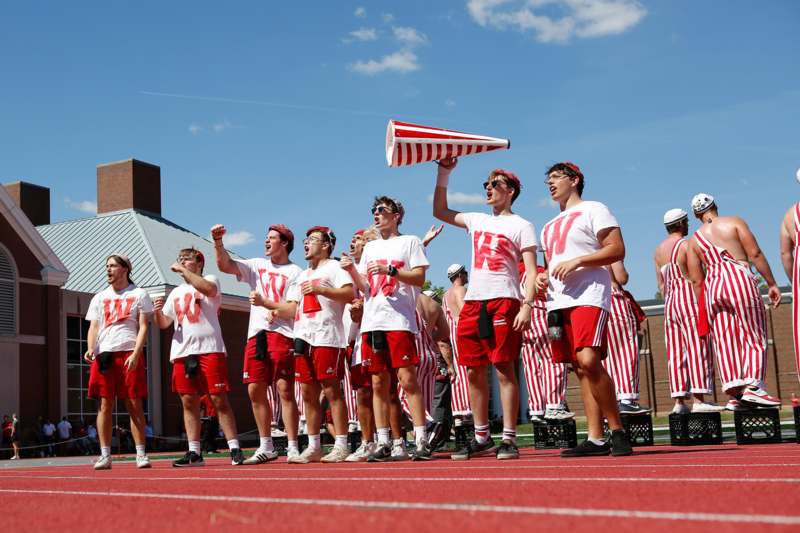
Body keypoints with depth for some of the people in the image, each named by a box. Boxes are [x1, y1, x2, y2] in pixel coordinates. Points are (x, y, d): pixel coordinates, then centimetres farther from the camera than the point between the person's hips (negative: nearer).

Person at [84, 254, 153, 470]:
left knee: (134, 405, -3)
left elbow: (143, 327, 0)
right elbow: (93, 327, 13)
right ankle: (105, 455, 4)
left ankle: (141, 454, 0)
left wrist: (135, 354, -12)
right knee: (105, 405, 0)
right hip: (104, 354, 3)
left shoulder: (139, 295, 7)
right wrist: (90, 349, -7)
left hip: (130, 354, -3)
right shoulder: (99, 298, 18)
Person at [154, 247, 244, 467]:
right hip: (182, 352, 6)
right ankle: (194, 452, 9)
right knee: (189, 402, 4)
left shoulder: (210, 280, 6)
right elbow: (163, 324, 20)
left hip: (210, 350, -6)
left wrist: (183, 270, -11)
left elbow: (208, 289, -20)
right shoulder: (175, 292, 23)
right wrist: (158, 311, -3)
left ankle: (234, 448, -5)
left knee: (219, 400, -7)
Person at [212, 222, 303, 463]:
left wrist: (265, 302, -14)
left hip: (282, 335, -5)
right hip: (256, 334, 6)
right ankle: (266, 447, 14)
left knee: (285, 389, -9)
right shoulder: (257, 266, 20)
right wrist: (218, 242, -2)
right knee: (255, 391, 5)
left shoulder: (295, 272, 4)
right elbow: (225, 265, 10)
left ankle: (293, 447, -4)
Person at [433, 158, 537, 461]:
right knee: (474, 371, 6)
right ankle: (481, 438, 15)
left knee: (504, 369, -7)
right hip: (473, 301, 6)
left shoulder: (521, 226, 3)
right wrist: (444, 172, 22)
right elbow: (440, 212, 29)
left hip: (503, 300, -6)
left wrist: (527, 305, -17)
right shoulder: (477, 221, 20)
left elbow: (531, 272, -4)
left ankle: (509, 439, -3)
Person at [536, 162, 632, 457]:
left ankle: (618, 431, -13)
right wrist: (543, 277, 10)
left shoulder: (593, 209, 3)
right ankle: (596, 439, 3)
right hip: (558, 301, 8)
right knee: (580, 369, 3)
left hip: (588, 297, -8)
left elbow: (618, 250, -6)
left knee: (589, 360, -24)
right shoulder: (549, 227, 27)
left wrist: (577, 261, -16)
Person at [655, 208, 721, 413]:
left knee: (676, 354, 4)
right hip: (689, 299, -7)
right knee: (698, 349, -8)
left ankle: (679, 401, 2)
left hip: (670, 302, 7)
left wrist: (669, 301, 19)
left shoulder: (659, 249, 15)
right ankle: (699, 400, -13)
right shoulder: (685, 244, -6)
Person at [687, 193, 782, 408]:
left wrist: (704, 307, 18)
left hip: (712, 287, 4)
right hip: (740, 280, -4)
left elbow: (696, 280, 12)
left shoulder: (695, 239, 15)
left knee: (724, 342, 4)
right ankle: (753, 386, -14)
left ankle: (734, 392, -3)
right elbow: (755, 254, -3)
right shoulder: (734, 222, 6)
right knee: (754, 336, 0)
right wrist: (771, 283, -1)